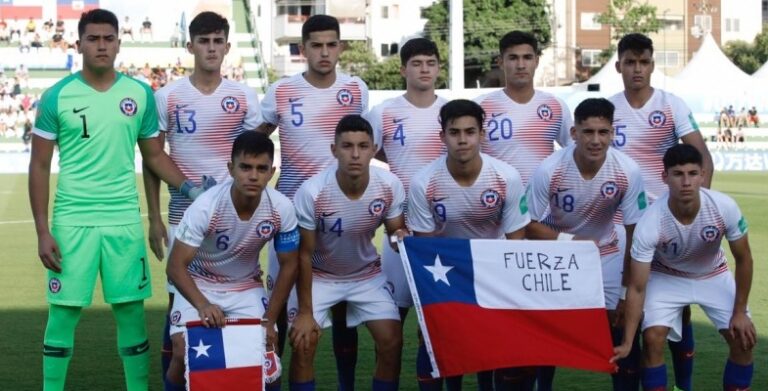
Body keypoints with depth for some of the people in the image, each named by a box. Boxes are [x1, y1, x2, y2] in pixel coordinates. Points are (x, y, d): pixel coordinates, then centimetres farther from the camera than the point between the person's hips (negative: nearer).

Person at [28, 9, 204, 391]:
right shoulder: (57, 97, -2)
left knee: (131, 310, 7)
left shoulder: (140, 94, 4)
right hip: (72, 221, -2)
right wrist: (43, 231, -5)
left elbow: (154, 155, 12)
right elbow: (40, 166, 1)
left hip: (124, 220, 2)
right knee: (63, 312, 3)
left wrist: (189, 187, -7)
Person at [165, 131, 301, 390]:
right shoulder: (206, 206, -30)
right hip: (200, 285, -2)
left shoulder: (282, 209, -22)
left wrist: (269, 320, -11)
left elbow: (289, 266, -8)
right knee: (184, 353, -19)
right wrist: (203, 305, -44)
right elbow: (176, 266, -27)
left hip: (246, 287, 2)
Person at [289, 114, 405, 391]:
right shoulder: (312, 192, -30)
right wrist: (305, 311, -16)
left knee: (392, 341, -7)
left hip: (367, 274, 3)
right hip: (320, 275, -2)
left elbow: (396, 230, -4)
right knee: (303, 344, -14)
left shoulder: (390, 185, -22)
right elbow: (304, 254, -19)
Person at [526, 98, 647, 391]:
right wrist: (569, 241, -29)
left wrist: (630, 289, -10)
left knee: (622, 325, -1)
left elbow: (634, 232, -13)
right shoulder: (549, 170, -27)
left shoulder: (628, 172, -24)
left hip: (606, 253, 1)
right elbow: (529, 225, -15)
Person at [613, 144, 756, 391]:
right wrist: (627, 342, -30)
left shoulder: (725, 207, -31)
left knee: (743, 340, -9)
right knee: (652, 338, -21)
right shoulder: (650, 223, -36)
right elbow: (637, 287, -28)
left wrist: (739, 312, -10)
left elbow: (743, 260, -13)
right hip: (666, 277, -2)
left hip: (714, 276, 2)